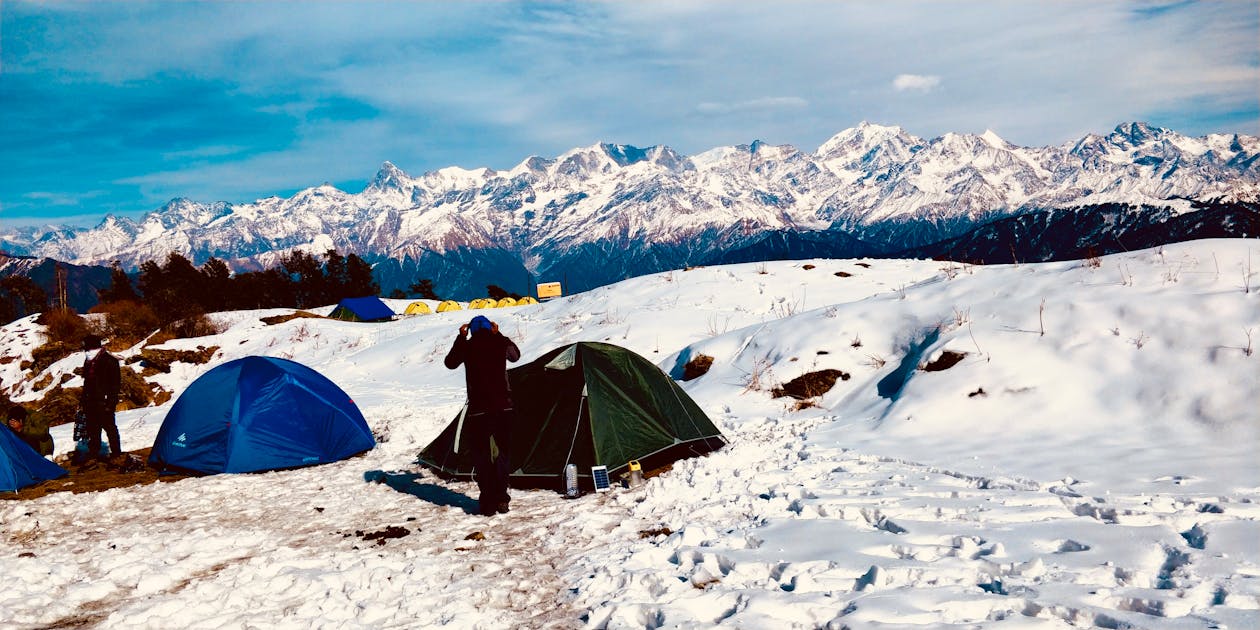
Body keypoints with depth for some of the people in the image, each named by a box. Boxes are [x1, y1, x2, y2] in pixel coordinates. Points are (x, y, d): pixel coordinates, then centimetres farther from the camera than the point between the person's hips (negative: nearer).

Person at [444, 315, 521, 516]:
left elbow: (450, 363, 16)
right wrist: (498, 335, 29)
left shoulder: (467, 346, -3)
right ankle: (501, 499, 17)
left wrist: (460, 338, 22)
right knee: (503, 452, 15)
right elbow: (515, 355, 25)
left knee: (481, 456, 6)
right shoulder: (500, 343, 2)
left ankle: (488, 503, 4)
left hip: (478, 409, -2)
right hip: (503, 407, 2)